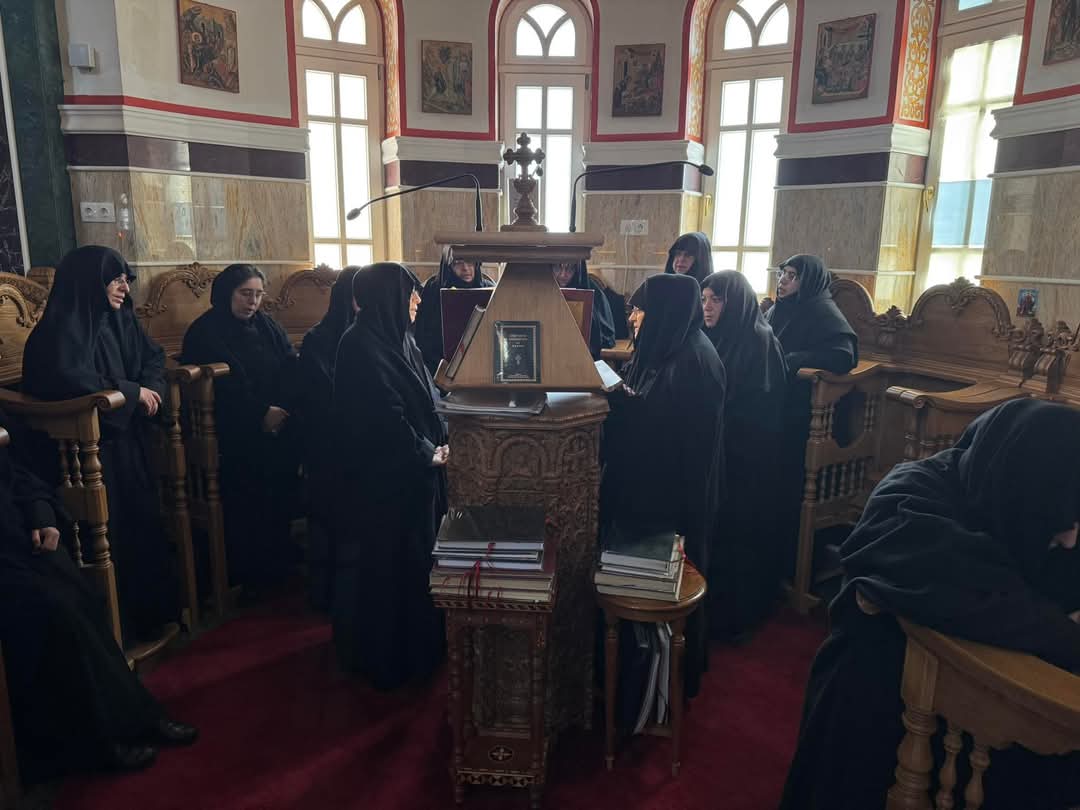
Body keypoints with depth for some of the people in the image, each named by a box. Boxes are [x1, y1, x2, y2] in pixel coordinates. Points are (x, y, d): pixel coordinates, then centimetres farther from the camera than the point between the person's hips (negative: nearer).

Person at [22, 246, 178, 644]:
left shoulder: (119, 320, 8)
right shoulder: (59, 329, -16)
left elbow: (153, 355, 20)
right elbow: (67, 381, -31)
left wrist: (151, 389, -1)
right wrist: (132, 392, -21)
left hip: (127, 441, 8)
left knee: (143, 523, 10)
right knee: (110, 535, -5)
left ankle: (150, 610, 24)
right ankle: (117, 625, 11)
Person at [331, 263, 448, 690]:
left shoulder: (396, 338, 9)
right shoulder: (361, 346, -19)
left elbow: (425, 397, 13)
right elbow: (387, 417, -23)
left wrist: (440, 441, 0)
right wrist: (430, 454, -13)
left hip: (412, 472, 9)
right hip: (383, 478, -9)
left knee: (414, 559, 18)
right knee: (384, 565, 5)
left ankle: (417, 645, 35)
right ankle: (384, 655, 23)